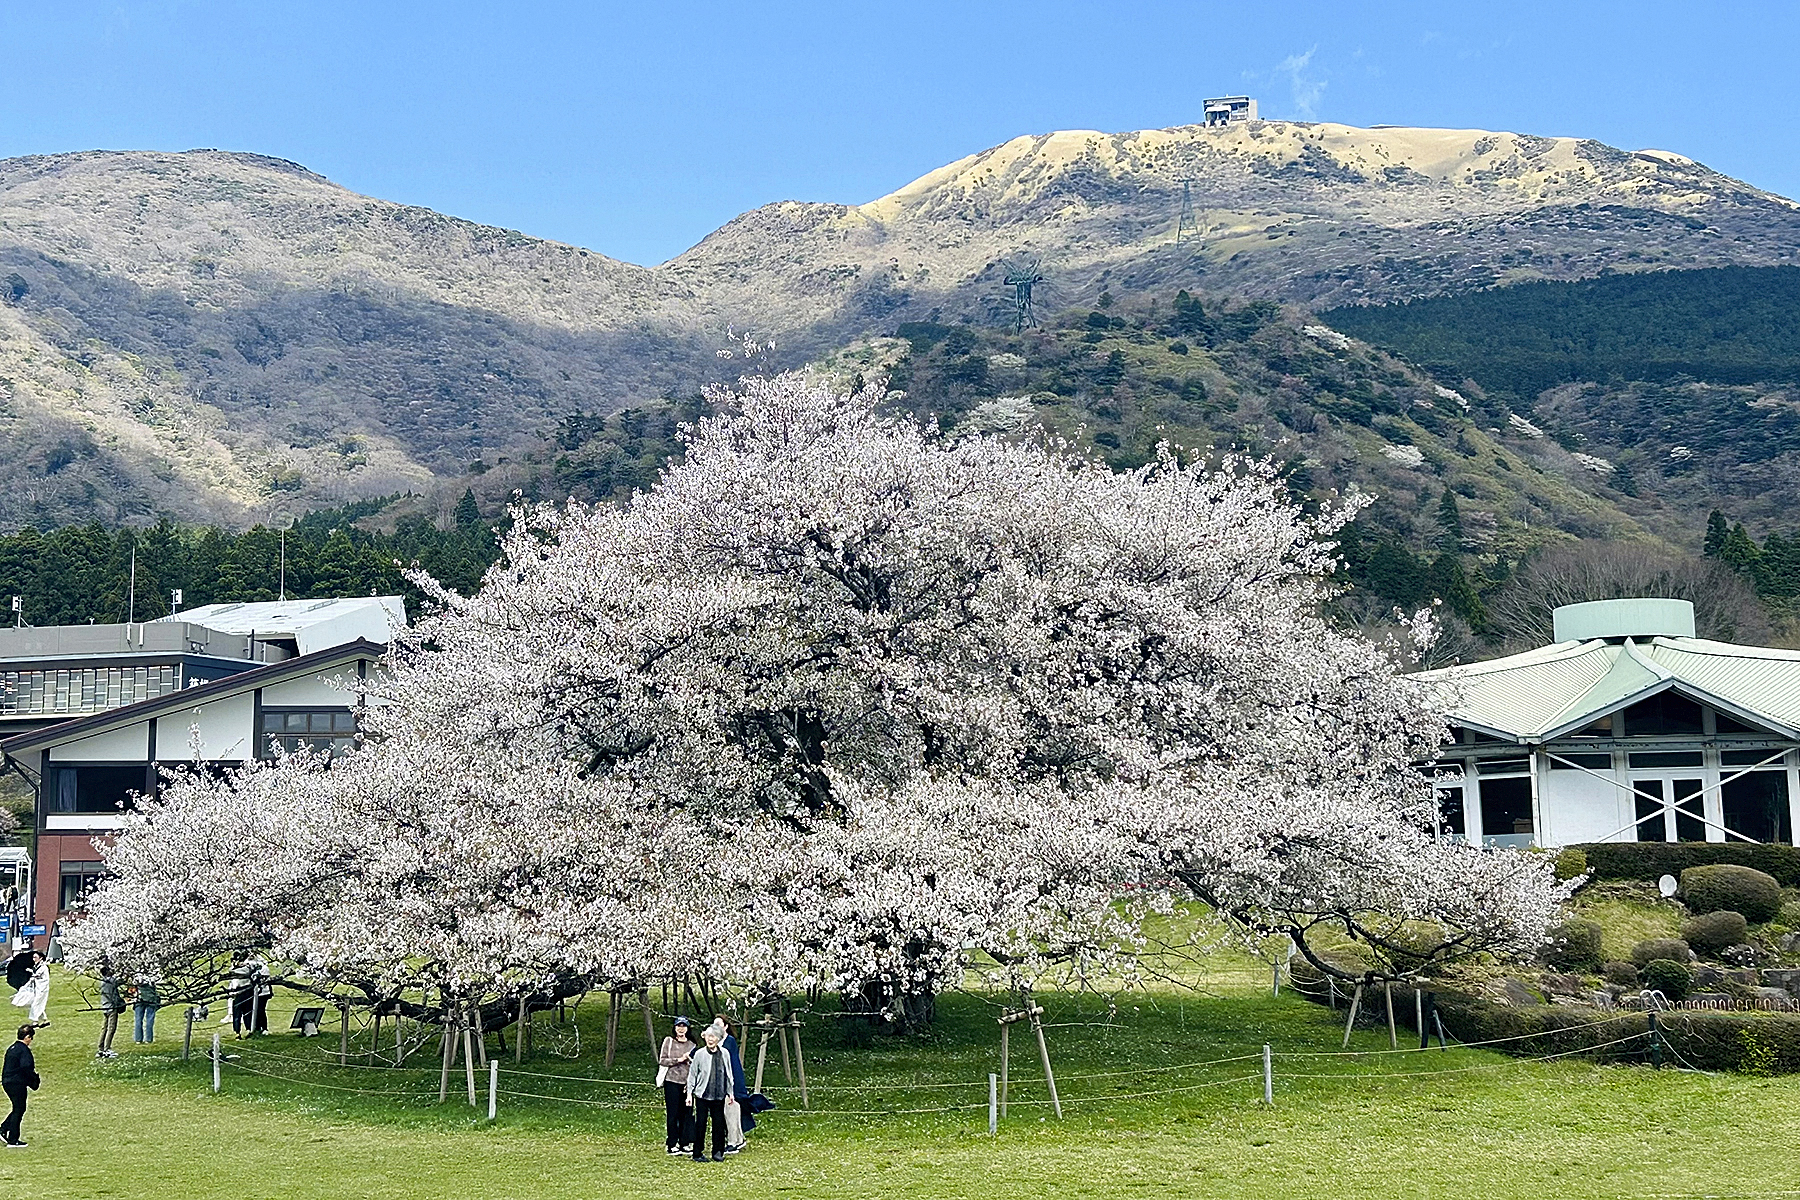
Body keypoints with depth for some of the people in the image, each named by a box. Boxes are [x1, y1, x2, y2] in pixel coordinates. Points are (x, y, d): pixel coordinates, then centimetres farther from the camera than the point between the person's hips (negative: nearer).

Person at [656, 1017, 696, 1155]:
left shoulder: (692, 1045, 13)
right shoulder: (668, 1041, 3)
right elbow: (661, 1060, -3)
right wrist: (678, 1060, -12)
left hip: (686, 1083, 3)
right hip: (672, 1081, -3)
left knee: (685, 1114, 3)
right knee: (672, 1114, -2)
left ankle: (684, 1143, 10)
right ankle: (672, 1145, 3)